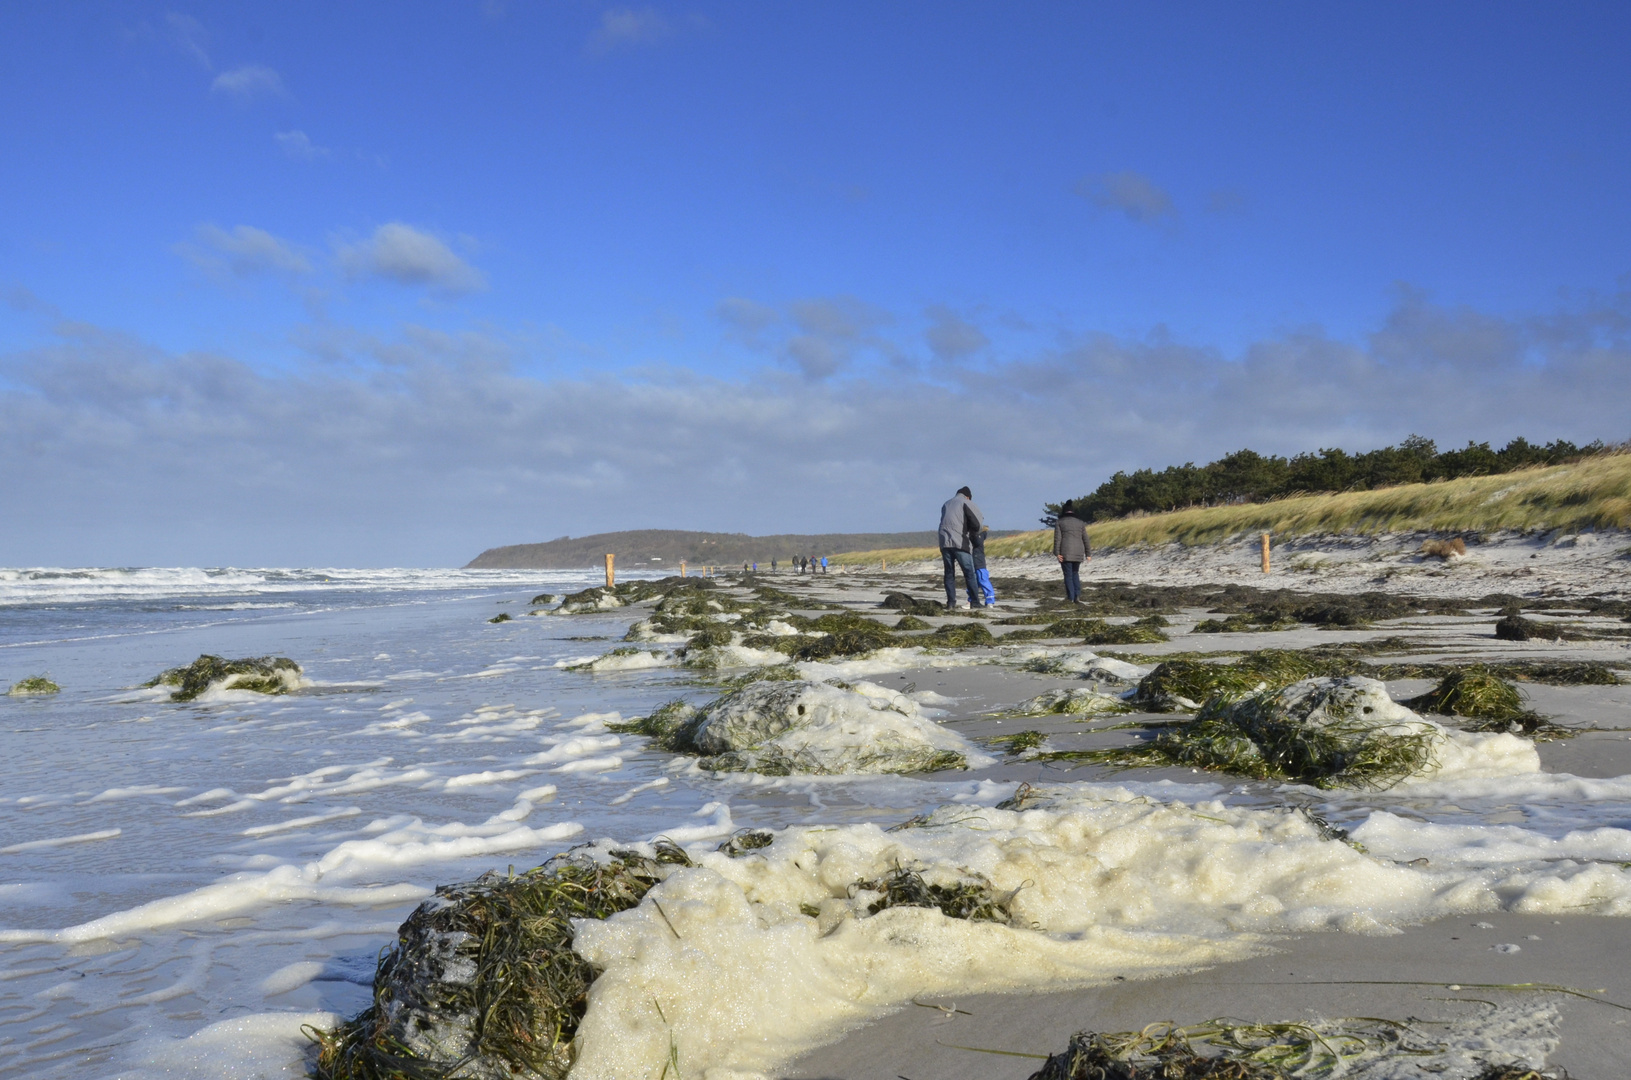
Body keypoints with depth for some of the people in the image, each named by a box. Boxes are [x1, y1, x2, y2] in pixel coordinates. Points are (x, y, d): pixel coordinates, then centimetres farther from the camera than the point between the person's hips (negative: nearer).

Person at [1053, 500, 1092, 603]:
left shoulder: (1059, 523, 1)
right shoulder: (1080, 523, 10)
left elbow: (1057, 538, -7)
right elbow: (1085, 539, 9)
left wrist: (1057, 553, -9)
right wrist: (1088, 554, 11)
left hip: (1065, 553, -3)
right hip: (1078, 553, 3)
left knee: (1068, 575, 3)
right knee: (1075, 573, 18)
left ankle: (1071, 598, -1)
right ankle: (1077, 595, 2)